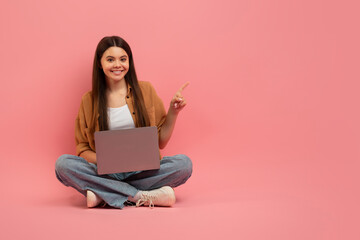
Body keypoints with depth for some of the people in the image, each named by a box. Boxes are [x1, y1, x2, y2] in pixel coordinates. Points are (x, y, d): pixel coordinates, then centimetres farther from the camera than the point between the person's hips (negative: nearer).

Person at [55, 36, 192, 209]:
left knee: (184, 163, -26)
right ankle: (143, 197, -27)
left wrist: (173, 112, -4)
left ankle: (103, 196, -24)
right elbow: (82, 149, 9)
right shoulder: (89, 100, 8)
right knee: (63, 163, -26)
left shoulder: (145, 90, 8)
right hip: (105, 174, 0)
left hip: (142, 171, 0)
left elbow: (161, 141, 11)